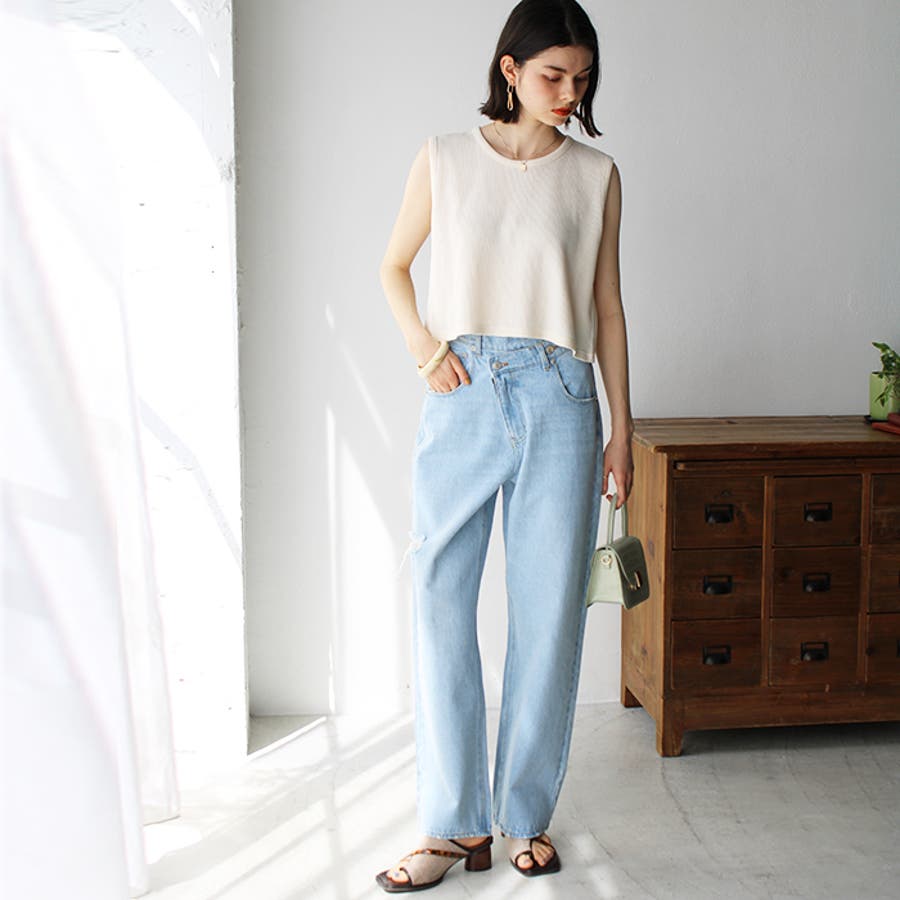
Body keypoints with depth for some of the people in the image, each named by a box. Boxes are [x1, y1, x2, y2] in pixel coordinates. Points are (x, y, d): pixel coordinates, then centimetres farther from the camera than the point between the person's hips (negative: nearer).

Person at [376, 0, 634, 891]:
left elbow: (607, 306, 11)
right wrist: (421, 342, -3)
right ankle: (456, 824, 9)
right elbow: (393, 266, 16)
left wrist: (621, 427, 8)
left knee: (549, 612, 2)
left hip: (559, 401, 1)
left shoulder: (595, 175, 9)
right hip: (462, 395, 0)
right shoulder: (444, 158, 7)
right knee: (439, 602, -3)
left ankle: (526, 816, 17)